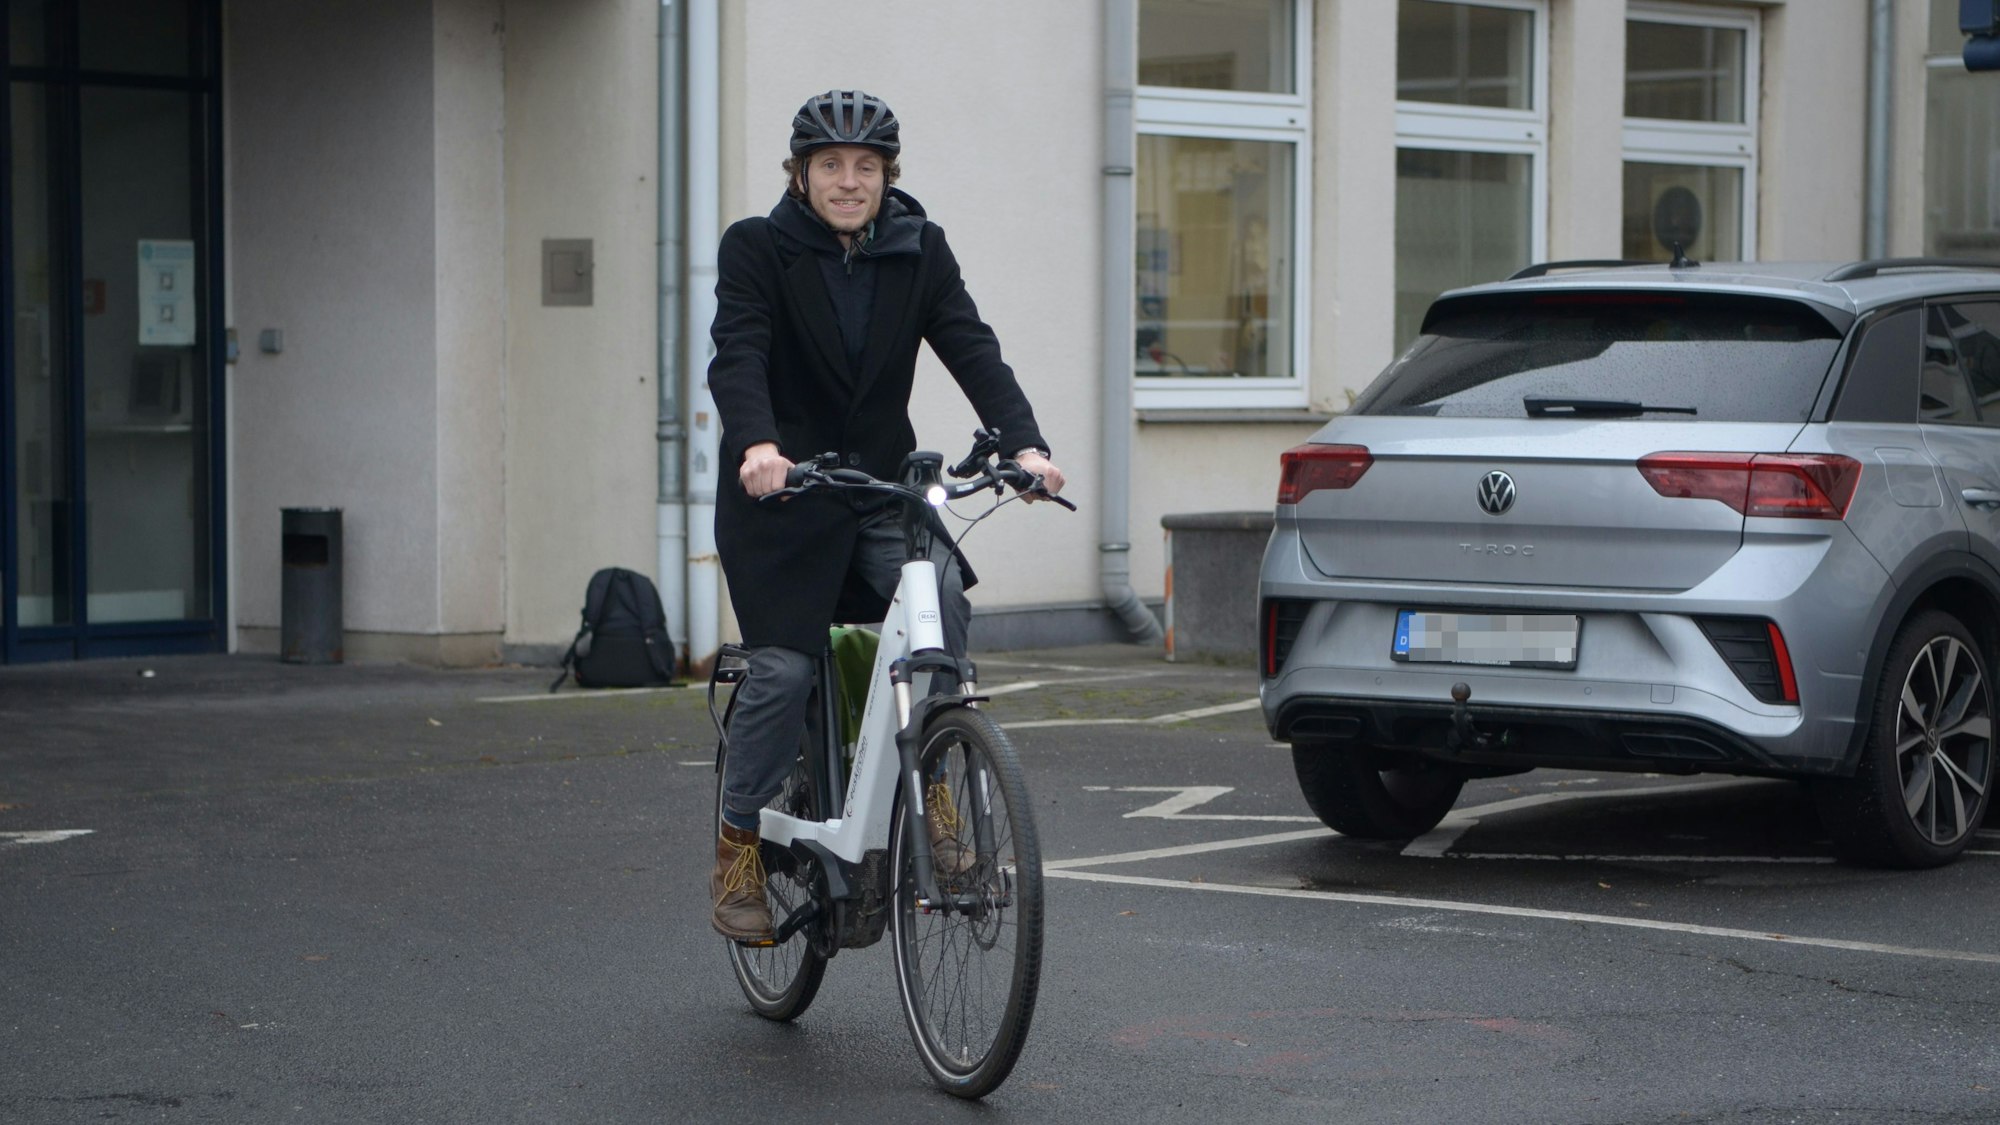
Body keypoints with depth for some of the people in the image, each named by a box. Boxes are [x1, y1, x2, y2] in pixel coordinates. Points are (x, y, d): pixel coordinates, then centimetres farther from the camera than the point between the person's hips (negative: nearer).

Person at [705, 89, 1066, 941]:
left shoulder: (919, 251, 4)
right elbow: (737, 357, -20)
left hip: (883, 491, 3)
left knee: (942, 607, -23)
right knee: (783, 669, -10)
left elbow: (972, 350, -8)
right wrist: (757, 446, -40)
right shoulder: (757, 248, -5)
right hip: (780, 492, -3)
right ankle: (739, 848, 8)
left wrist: (1023, 444, -25)